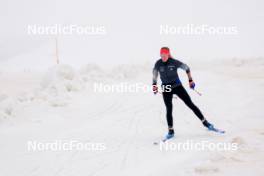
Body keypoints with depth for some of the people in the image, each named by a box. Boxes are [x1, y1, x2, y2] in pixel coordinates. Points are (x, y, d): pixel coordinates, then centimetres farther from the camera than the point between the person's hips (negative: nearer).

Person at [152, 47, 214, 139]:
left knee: (190, 104, -1)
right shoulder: (158, 64, -8)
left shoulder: (174, 62, -13)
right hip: (166, 89, 1)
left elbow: (186, 68, 1)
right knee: (169, 109, -7)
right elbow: (154, 74, 10)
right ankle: (170, 131, 5)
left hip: (177, 86, -1)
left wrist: (190, 80, 4)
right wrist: (154, 85, 8)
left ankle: (205, 122, 7)